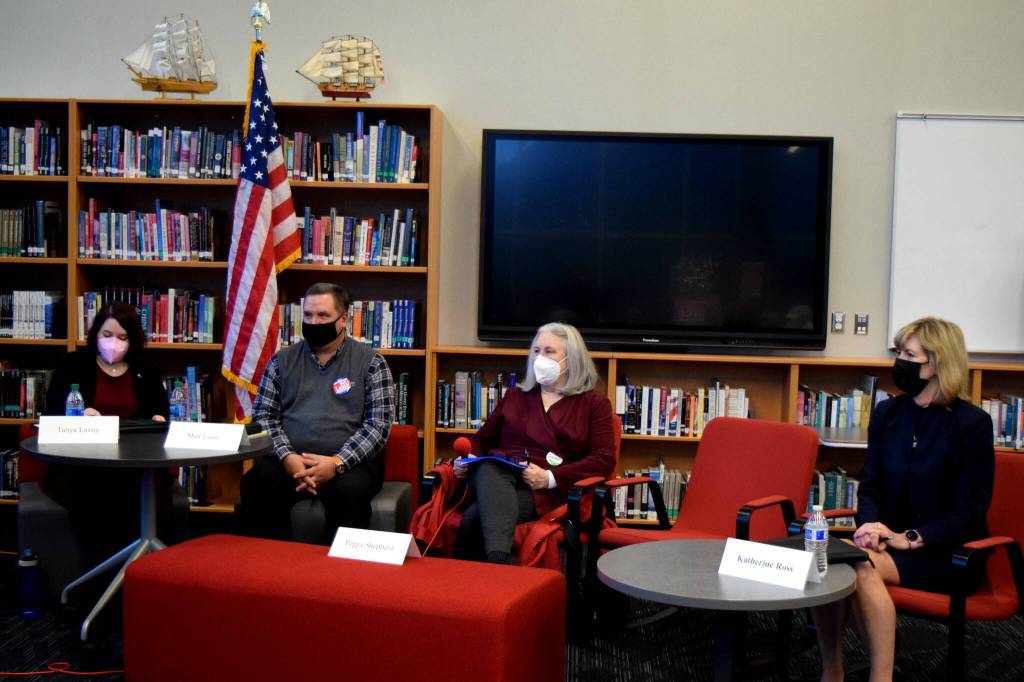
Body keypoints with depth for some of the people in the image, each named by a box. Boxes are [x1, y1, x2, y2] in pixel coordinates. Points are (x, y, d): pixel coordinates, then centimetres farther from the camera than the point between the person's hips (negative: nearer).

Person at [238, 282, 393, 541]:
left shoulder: (371, 363, 6)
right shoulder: (282, 361, 15)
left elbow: (378, 424, -3)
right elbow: (263, 415, 9)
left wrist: (337, 463, -16)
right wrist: (287, 457, -10)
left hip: (349, 462, -2)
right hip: (289, 459, 2)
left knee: (348, 491, -35)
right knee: (256, 485, -29)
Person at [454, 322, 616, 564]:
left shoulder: (593, 403, 15)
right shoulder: (515, 396, 30)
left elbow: (605, 459, 3)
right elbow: (483, 438, 31)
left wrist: (550, 478, -10)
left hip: (542, 490, -2)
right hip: (497, 474, 2)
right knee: (488, 470, -40)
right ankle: (500, 562, -61)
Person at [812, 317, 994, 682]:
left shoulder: (972, 423, -8)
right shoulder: (887, 413, 7)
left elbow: (969, 511, -10)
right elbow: (870, 486, 9)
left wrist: (908, 539, -20)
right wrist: (872, 526, -12)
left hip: (947, 553, -5)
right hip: (892, 540, 5)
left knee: (863, 567, -32)